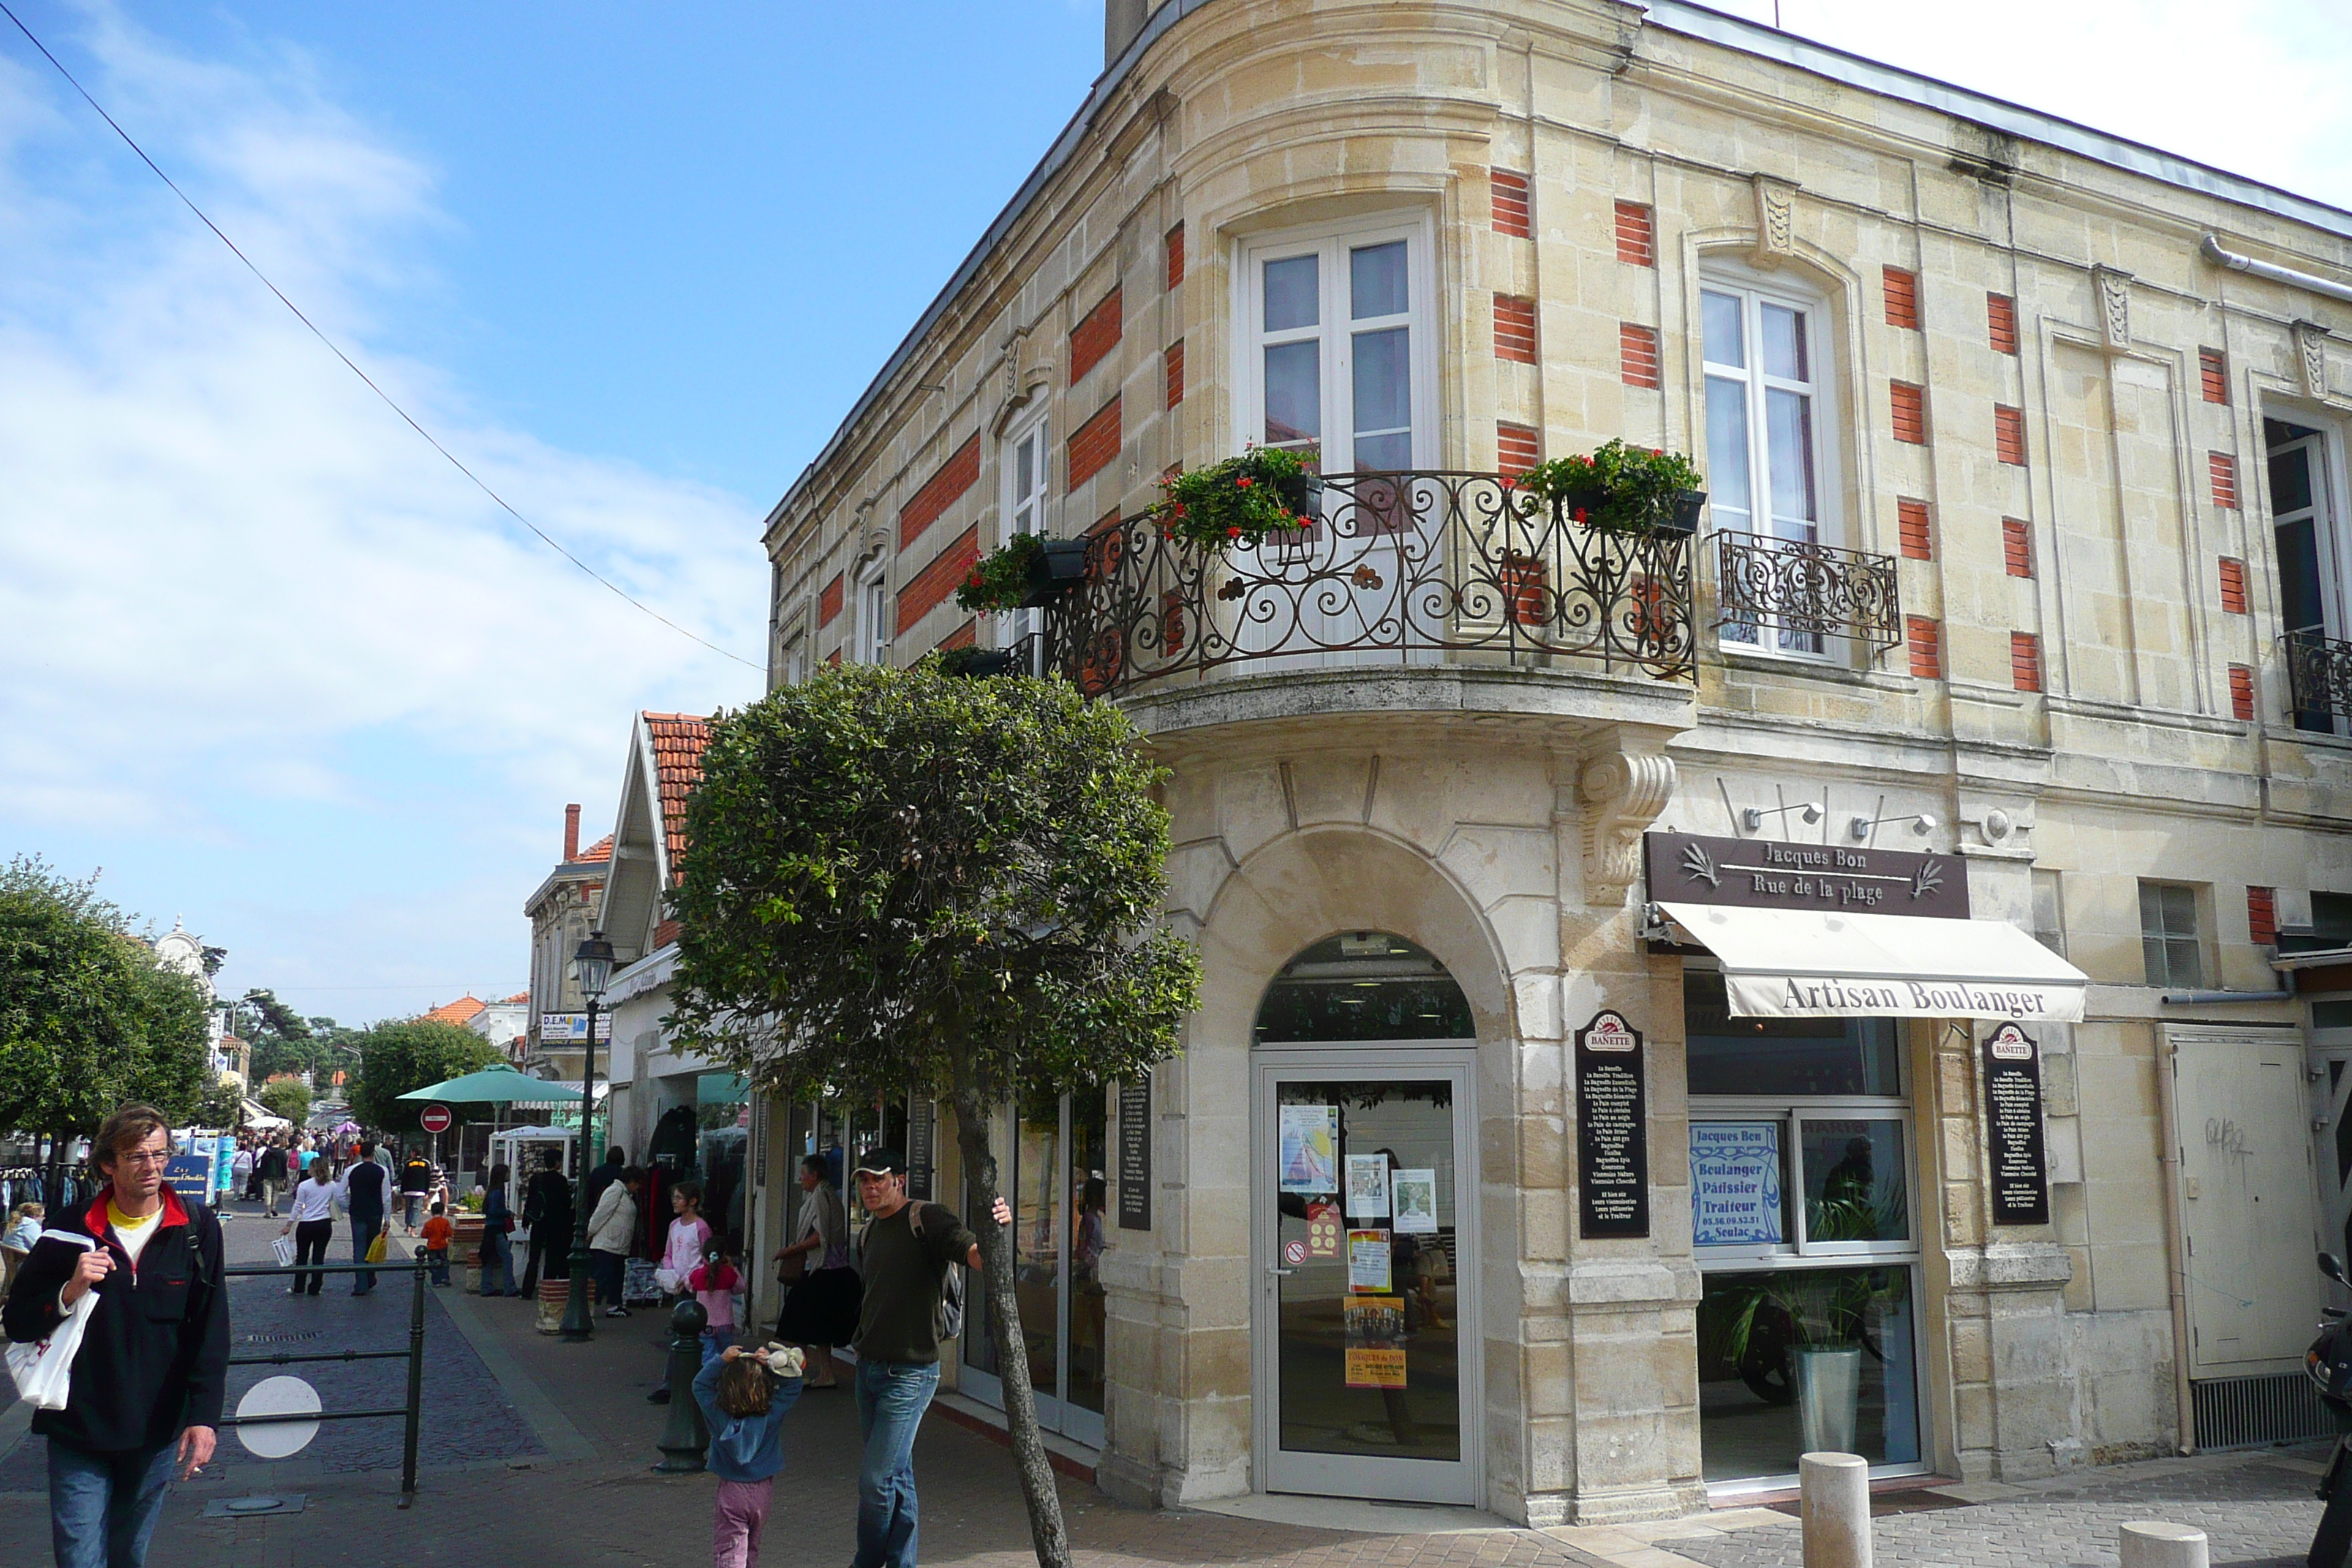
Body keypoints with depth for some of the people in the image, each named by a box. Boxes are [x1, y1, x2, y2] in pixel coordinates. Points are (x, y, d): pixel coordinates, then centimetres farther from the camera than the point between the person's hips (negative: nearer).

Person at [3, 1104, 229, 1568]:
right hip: (78, 1429, 0)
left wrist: (204, 1417, -13)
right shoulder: (72, 1230, -3)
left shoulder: (197, 1228, -5)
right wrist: (69, 1292, -18)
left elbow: (211, 1331, -5)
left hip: (156, 1432, 1)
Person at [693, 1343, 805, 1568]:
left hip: (731, 1492, -2)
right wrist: (772, 1364, -14)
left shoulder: (718, 1414, -17)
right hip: (763, 1490, 2)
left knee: (729, 1550, 0)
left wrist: (721, 1360, -12)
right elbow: (792, 1386, -4)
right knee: (751, 1546, 23)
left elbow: (700, 1384, -4)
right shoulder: (772, 1414, -17)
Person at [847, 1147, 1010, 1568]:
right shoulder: (870, 1229, 13)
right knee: (897, 1478, 14)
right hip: (869, 1367, 7)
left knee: (876, 1480, -5)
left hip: (910, 1372, -7)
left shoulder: (927, 1219, -13)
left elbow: (975, 1256, -27)